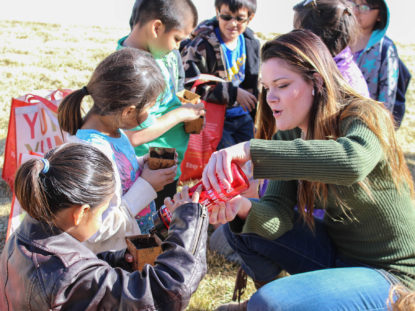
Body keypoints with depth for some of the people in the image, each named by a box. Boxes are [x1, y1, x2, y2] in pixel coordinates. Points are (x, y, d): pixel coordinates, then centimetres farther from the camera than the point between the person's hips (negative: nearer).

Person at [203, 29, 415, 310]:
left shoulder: (365, 116, -21)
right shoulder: (288, 133, -1)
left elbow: (353, 160, -47)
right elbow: (279, 213, -10)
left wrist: (250, 149, -48)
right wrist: (244, 208, -33)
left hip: (390, 273, -7)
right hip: (335, 250, 7)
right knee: (239, 225, -3)